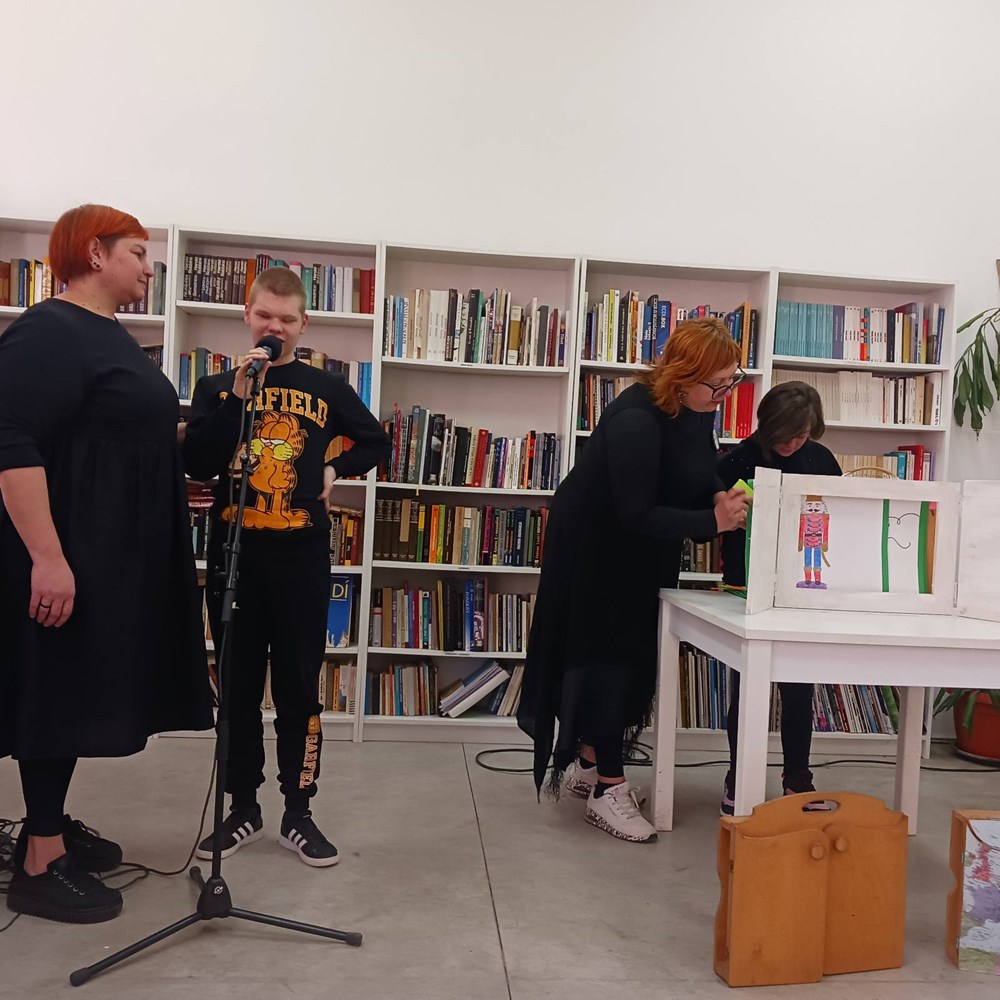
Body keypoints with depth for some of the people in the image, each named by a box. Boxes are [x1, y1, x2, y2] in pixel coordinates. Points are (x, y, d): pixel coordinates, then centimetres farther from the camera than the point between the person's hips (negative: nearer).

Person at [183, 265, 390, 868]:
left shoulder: (327, 388, 6)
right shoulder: (217, 388, 7)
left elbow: (376, 443, 18)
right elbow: (197, 463, -7)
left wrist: (335, 470, 2)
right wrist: (238, 396, -14)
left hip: (302, 558, -1)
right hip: (233, 553, 1)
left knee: (300, 687, 5)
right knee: (239, 687, 10)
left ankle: (298, 814, 18)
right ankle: (244, 810, 23)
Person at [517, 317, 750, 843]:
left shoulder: (698, 410, -6)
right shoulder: (636, 420, -33)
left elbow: (701, 474, 5)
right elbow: (636, 514, -33)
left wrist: (723, 498, -17)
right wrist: (713, 521, -36)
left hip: (642, 552, 9)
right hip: (596, 547, -9)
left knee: (631, 655, 14)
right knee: (607, 654, -6)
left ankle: (586, 764, 29)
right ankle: (609, 790, 4)